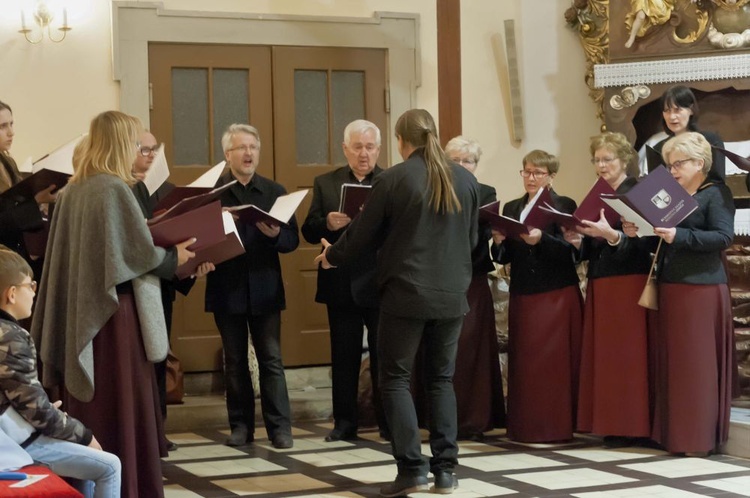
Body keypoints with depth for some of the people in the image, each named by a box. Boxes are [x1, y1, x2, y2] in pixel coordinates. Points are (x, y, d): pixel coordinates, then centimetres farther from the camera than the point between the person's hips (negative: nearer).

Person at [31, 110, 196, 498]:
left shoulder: (72, 191, 8)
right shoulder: (114, 188, -14)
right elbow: (140, 253, -14)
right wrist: (174, 257, 3)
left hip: (80, 313, 8)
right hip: (116, 311, -8)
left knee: (91, 406, 13)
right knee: (125, 404, 0)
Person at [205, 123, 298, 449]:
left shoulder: (274, 192, 7)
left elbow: (292, 239, 2)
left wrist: (275, 234, -18)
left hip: (265, 289, 1)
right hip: (227, 288, -1)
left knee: (271, 359, 1)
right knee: (235, 361, 7)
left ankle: (279, 427, 3)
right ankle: (241, 426, 14)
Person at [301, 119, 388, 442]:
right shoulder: (325, 184, 9)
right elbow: (309, 232, 4)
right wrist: (327, 224, -16)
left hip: (381, 284, -2)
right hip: (342, 285, 2)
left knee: (384, 356, 3)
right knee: (343, 357, 8)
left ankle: (388, 422, 11)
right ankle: (344, 421, 16)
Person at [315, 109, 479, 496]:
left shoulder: (392, 180, -9)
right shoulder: (465, 180, 4)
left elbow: (362, 233, -1)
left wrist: (332, 255, 18)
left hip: (406, 293, -4)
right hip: (452, 294, 4)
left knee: (395, 378, 4)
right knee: (442, 378, 12)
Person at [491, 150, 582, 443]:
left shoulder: (564, 206, 0)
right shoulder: (511, 209, 15)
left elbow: (570, 252, -11)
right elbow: (504, 257, 11)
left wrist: (541, 239, -25)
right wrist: (499, 242, -9)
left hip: (557, 295, -4)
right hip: (522, 295, 4)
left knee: (554, 362, -4)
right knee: (523, 361, 2)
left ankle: (555, 426, 0)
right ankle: (524, 426, 7)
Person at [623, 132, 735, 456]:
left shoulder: (716, 193, -2)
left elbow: (724, 236, -15)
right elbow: (659, 242, 21)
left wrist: (679, 236, -23)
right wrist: (637, 233, 2)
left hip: (701, 288, -7)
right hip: (670, 286, 7)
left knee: (697, 363, -7)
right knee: (672, 362, 5)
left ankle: (699, 438, -3)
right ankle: (673, 433, 9)